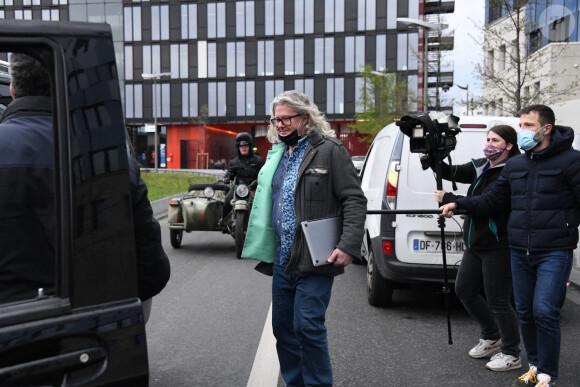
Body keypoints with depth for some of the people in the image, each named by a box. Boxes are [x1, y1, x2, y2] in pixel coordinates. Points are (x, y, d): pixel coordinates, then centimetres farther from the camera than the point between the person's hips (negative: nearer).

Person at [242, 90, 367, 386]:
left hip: (314, 262, -7)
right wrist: (265, 248, 19)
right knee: (282, 326, 13)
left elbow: (355, 200, -12)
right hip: (283, 260, 8)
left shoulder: (328, 150, -7)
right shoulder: (278, 154, 14)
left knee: (308, 327, -7)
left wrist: (348, 246, -21)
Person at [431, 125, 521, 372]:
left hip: (498, 246, -9)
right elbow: (455, 173, 5)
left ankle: (512, 355, 15)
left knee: (497, 300, -2)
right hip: (476, 243, 9)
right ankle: (491, 337, 35)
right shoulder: (482, 166, 11)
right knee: (464, 290, 16)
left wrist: (448, 200, -19)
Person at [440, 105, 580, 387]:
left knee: (544, 311, -10)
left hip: (554, 252, -6)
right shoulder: (514, 165, 13)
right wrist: (459, 205, 5)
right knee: (525, 312, 10)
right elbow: (493, 202, 15)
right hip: (519, 251, 6)